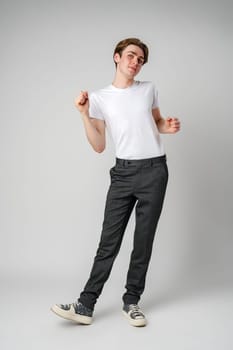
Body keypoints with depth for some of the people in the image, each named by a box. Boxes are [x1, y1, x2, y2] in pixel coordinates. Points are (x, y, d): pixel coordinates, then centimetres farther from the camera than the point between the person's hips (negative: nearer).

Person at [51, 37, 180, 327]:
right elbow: (99, 146, 0)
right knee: (109, 241, -2)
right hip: (123, 172, -1)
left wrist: (168, 127, 1)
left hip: (154, 170, 1)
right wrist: (84, 115, -11)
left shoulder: (149, 89, 9)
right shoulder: (99, 97, 3)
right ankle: (86, 305, 5)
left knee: (143, 240, 3)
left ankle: (131, 302, 16)